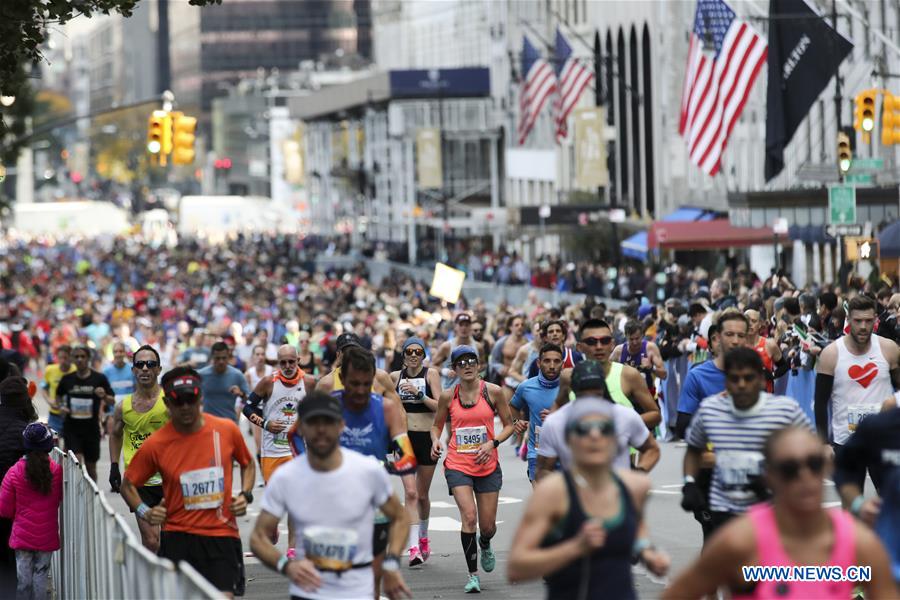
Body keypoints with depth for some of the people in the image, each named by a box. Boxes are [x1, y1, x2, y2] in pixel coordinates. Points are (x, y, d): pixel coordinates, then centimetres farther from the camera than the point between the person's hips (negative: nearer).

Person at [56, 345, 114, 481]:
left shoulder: (99, 378, -2)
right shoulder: (67, 379, 3)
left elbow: (112, 401, 0)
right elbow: (58, 397, 19)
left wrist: (104, 396, -22)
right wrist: (61, 407, -1)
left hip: (91, 428, 0)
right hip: (72, 428, 0)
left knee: (91, 466, 10)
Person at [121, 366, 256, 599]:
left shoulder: (227, 429, -1)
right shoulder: (155, 444, -5)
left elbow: (247, 464, 19)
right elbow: (128, 485, 8)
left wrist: (246, 495, 2)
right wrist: (144, 512, -9)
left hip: (222, 534, 0)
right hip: (178, 537, 0)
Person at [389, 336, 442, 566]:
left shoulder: (431, 374, -2)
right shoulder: (396, 376, 5)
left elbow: (439, 406, -13)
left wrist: (418, 393, -22)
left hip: (427, 437, -1)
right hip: (405, 437, 1)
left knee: (423, 494, 11)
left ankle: (423, 536, 36)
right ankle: (414, 546, -19)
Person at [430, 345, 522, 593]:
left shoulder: (493, 392, -4)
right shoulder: (447, 396, -1)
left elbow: (509, 425, 4)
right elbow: (437, 425, 14)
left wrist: (492, 443, -12)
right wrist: (435, 440, -7)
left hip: (488, 466, 1)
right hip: (457, 465, -1)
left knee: (488, 526, 6)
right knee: (469, 516, -19)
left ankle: (485, 545, 45)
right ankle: (473, 575, -8)